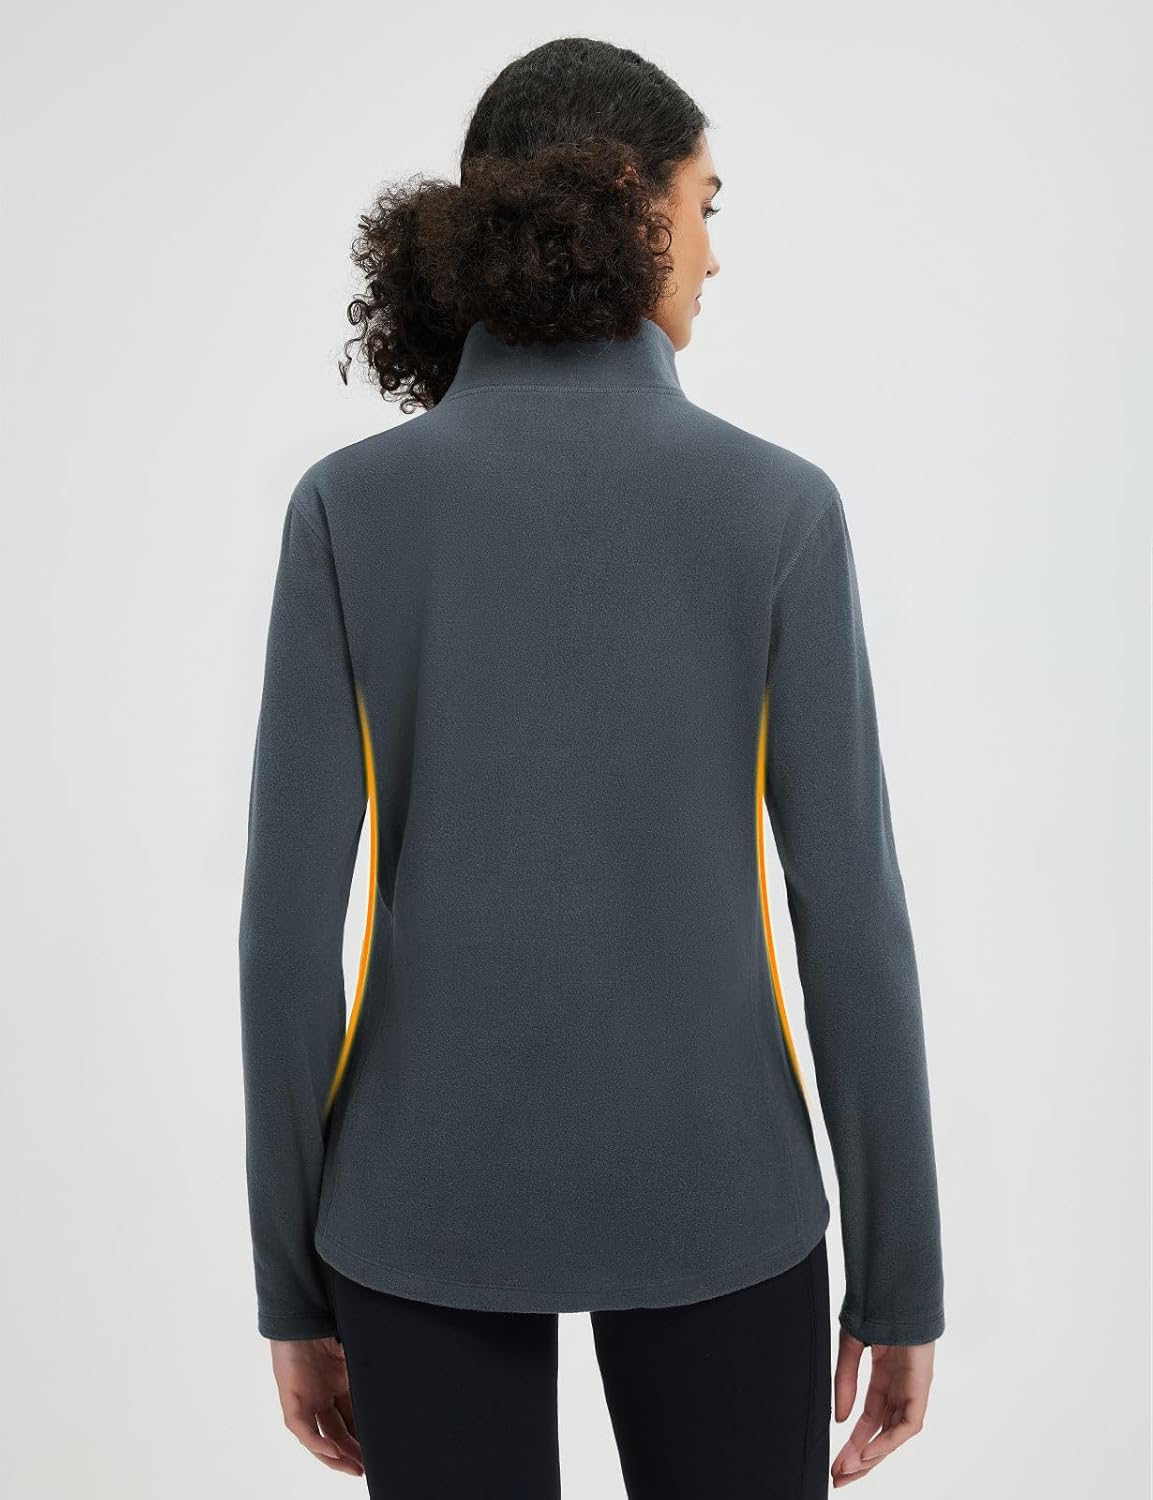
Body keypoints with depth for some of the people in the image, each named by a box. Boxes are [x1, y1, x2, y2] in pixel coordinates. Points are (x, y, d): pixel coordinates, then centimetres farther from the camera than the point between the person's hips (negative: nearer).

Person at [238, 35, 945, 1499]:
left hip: (431, 1183, 1)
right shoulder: (775, 505, -9)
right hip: (702, 1183, 0)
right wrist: (899, 1280, 3)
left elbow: (290, 921, -8)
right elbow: (850, 915, -9)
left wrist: (294, 1284, 3)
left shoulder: (350, 504, -8)